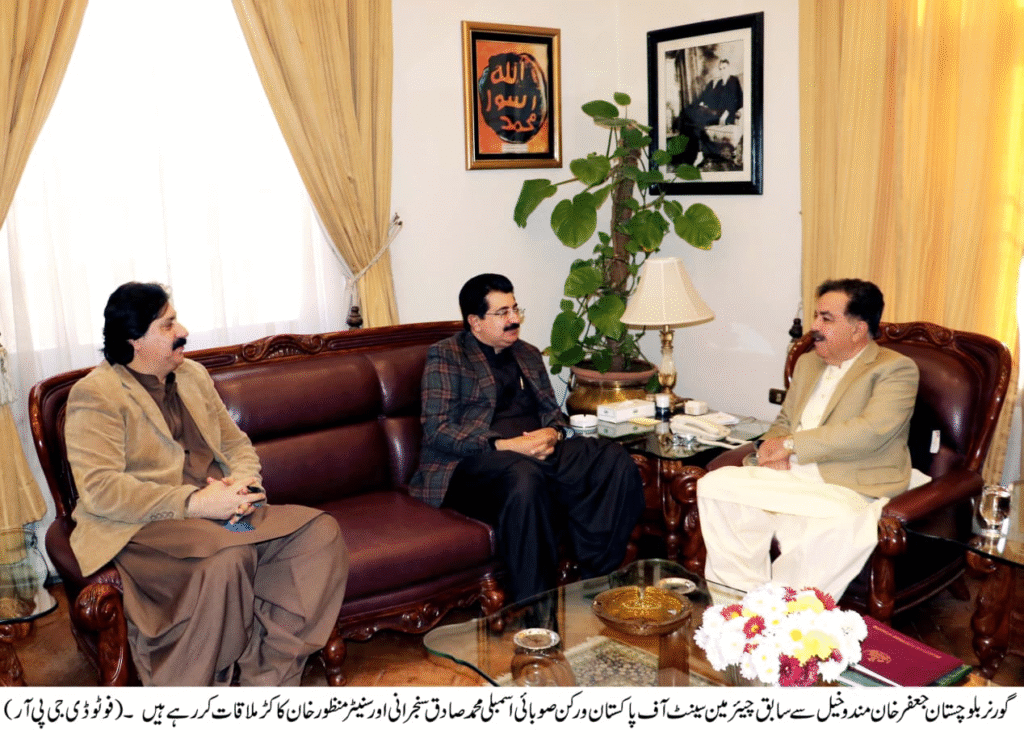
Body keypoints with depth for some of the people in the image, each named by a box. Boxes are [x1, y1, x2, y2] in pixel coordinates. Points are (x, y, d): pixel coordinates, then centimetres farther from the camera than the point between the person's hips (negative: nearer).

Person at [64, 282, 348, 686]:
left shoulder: (193, 375, 18)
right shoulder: (95, 394, -5)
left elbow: (237, 444, 19)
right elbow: (99, 489, -16)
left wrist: (242, 485, -5)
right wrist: (195, 501, -22)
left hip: (221, 511, 7)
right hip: (143, 527, -7)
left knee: (321, 532, -17)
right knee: (227, 558, -37)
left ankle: (264, 678, -18)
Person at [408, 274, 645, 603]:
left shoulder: (529, 354, 25)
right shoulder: (445, 355, 4)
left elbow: (551, 411, 23)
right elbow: (438, 430, -6)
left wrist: (552, 433, -4)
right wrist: (503, 446, -18)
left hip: (538, 451, 6)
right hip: (471, 462, -6)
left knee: (616, 461, -22)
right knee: (524, 476, -41)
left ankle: (596, 580, -20)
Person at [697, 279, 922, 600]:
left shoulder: (896, 369, 0)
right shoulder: (808, 362, 23)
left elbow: (871, 431, -16)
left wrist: (791, 445, -13)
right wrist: (773, 447, 2)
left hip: (849, 491, -6)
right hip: (788, 478, 7)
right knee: (714, 484, -18)